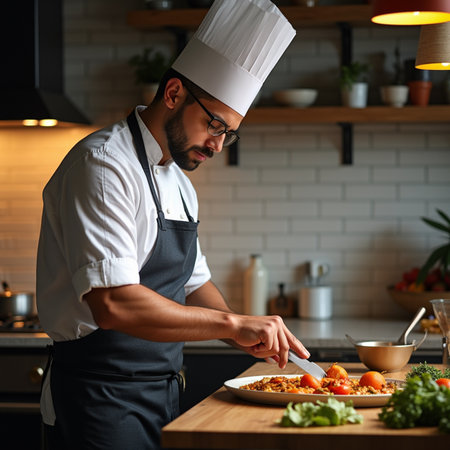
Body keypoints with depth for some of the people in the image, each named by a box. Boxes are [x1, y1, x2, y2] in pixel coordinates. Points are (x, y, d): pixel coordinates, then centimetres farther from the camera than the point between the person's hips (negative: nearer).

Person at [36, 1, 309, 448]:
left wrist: (247, 335, 6)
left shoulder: (178, 183, 15)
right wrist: (231, 323, -25)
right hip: (101, 400, -9)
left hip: (162, 394, 9)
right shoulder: (104, 165, -17)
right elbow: (112, 303, -28)